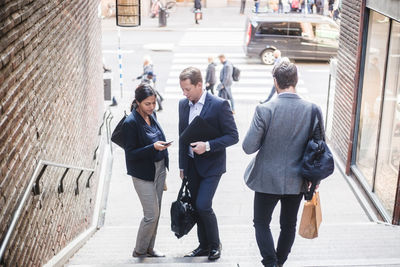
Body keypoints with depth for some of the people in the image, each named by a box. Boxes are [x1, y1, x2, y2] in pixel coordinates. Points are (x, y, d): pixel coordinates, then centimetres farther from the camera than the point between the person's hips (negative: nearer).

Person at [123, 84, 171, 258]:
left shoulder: (151, 115, 5)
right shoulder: (130, 122, -17)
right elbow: (130, 153, -18)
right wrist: (153, 147, -28)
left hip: (159, 169, 7)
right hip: (143, 174, -7)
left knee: (156, 212, 13)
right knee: (152, 214, -5)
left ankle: (149, 248, 26)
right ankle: (139, 250, 14)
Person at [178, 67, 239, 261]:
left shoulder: (219, 105, -13)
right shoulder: (183, 104, 6)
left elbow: (233, 136, -12)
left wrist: (208, 145, -23)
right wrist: (182, 166, 15)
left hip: (211, 165, -6)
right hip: (192, 164, 6)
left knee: (203, 206, -12)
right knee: (196, 206, 11)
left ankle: (215, 245, 10)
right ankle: (204, 246, 26)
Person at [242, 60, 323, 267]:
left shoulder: (264, 110, -19)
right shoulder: (312, 110, -10)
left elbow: (248, 147, -16)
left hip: (268, 180, -3)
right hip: (297, 181, 3)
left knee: (261, 223, 15)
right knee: (289, 225, 20)